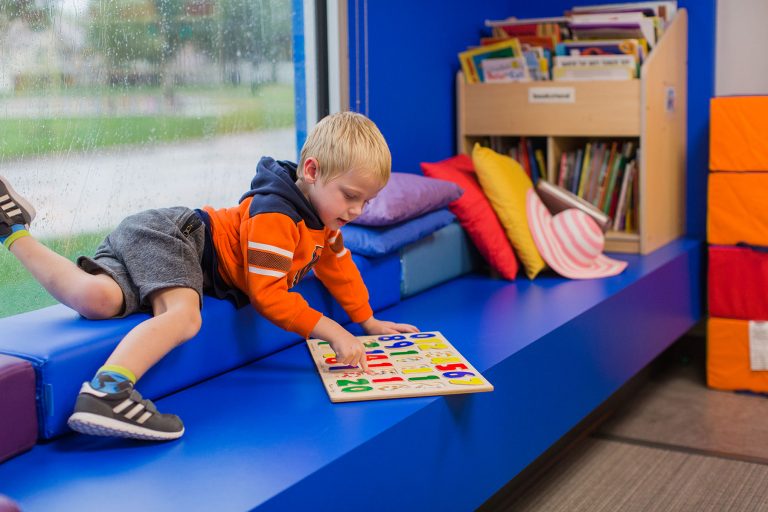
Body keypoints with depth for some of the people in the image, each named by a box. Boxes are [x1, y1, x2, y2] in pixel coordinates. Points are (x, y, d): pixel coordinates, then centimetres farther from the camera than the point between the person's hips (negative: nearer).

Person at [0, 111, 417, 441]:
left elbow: (338, 266, 29)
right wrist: (330, 332, -20)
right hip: (168, 235, -9)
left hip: (171, 240, 9)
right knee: (183, 313, -38)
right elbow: (268, 295, -20)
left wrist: (367, 320, 31)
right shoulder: (273, 217, -19)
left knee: (96, 300, -16)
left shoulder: (322, 218, 12)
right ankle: (106, 388, -57)